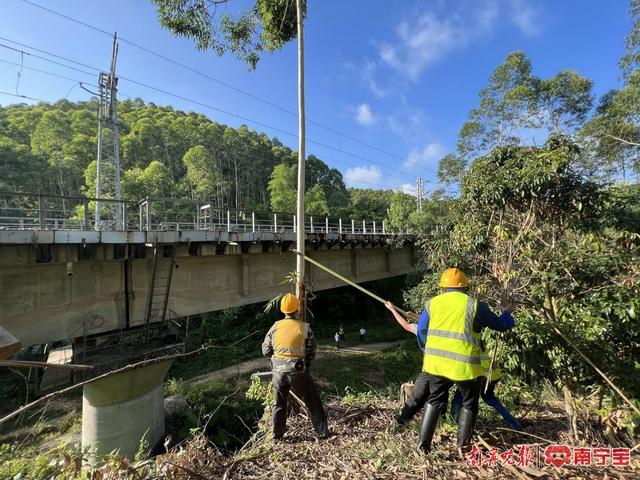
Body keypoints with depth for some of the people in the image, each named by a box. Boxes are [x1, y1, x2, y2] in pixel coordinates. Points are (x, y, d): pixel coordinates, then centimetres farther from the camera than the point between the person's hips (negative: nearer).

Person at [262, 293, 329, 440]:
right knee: (313, 402, 14)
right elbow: (311, 353, -2)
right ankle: (322, 432, 18)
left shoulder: (275, 327, -2)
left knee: (279, 404, 22)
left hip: (278, 371, 3)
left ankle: (277, 435, 32)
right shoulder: (305, 328, -9)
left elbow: (266, 350, 5)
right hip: (298, 372, -3)